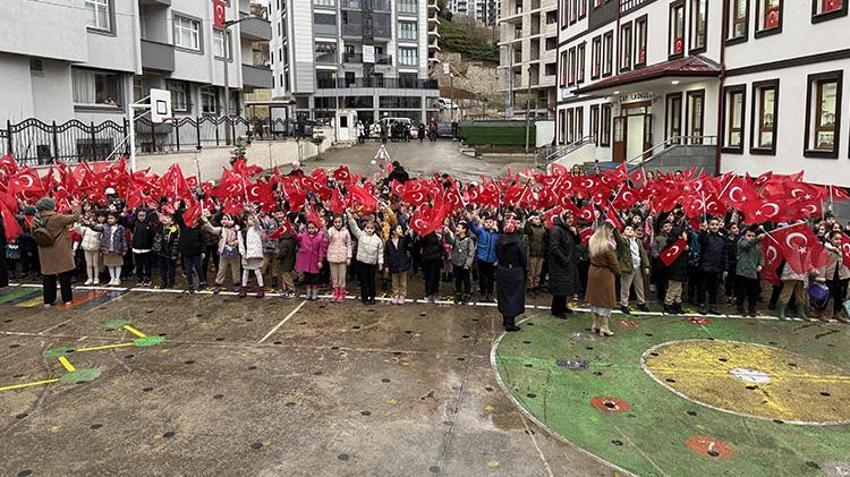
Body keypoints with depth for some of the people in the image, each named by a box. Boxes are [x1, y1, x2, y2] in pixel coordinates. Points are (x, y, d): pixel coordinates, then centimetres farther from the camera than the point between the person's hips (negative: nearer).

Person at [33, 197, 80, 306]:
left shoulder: (37, 220, -1)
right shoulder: (57, 217, -15)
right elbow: (74, 218, -8)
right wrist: (77, 210, 9)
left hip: (45, 253, 4)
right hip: (60, 251, -4)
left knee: (47, 275, 10)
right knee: (64, 274, 5)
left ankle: (48, 300, 12)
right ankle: (67, 298, 10)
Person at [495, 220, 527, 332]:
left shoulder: (499, 241, -7)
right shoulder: (517, 242, -20)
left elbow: (497, 255, 3)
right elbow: (523, 258, -13)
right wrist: (525, 269, 2)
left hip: (502, 271, 5)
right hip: (515, 272, -5)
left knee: (504, 294, 17)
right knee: (514, 296, 3)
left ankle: (505, 320, 28)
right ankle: (510, 323, 2)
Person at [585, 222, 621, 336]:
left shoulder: (592, 242, -2)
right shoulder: (608, 245, -23)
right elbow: (614, 263, -15)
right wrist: (617, 271, 4)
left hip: (593, 272, 7)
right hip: (605, 275, -7)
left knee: (595, 298, 15)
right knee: (605, 300, 4)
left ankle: (596, 325, 24)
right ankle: (604, 328, 10)